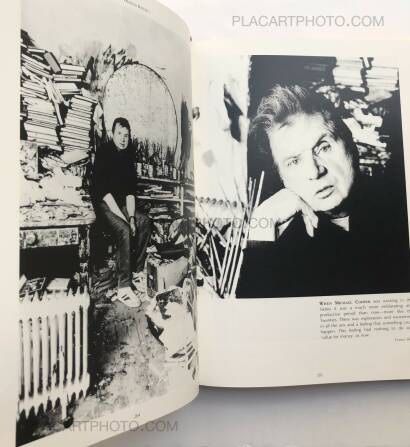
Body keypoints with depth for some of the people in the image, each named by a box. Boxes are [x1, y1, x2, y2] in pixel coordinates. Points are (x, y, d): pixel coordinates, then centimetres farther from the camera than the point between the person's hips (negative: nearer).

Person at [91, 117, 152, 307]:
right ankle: (124, 288, -30)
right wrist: (122, 217, -24)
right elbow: (104, 190, -19)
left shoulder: (127, 155, 8)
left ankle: (138, 270, -6)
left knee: (144, 222, -13)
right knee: (124, 230, -29)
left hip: (120, 202, 7)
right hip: (103, 203, -7)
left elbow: (130, 190, 4)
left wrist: (131, 216, -10)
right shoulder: (103, 153, -12)